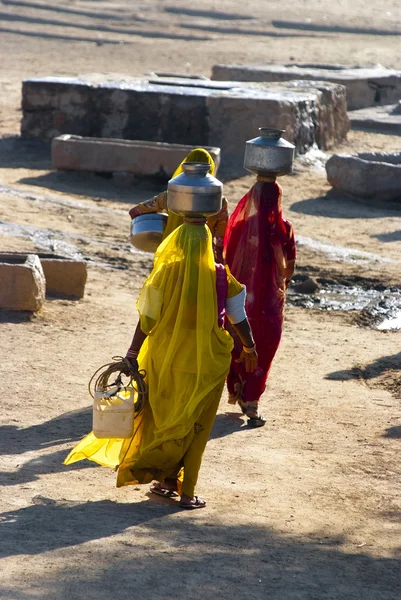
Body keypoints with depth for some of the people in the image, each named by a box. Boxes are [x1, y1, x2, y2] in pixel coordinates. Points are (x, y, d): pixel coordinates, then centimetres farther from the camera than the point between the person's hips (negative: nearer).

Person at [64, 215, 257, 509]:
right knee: (194, 428, 9)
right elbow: (239, 319, 2)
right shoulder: (221, 278, -8)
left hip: (166, 363, 0)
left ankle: (166, 479, 22)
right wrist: (250, 347, 20)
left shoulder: (165, 274, -11)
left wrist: (132, 356, -2)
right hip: (206, 366, 0)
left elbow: (147, 321, -10)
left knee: (163, 420, 18)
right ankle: (187, 491, 9)